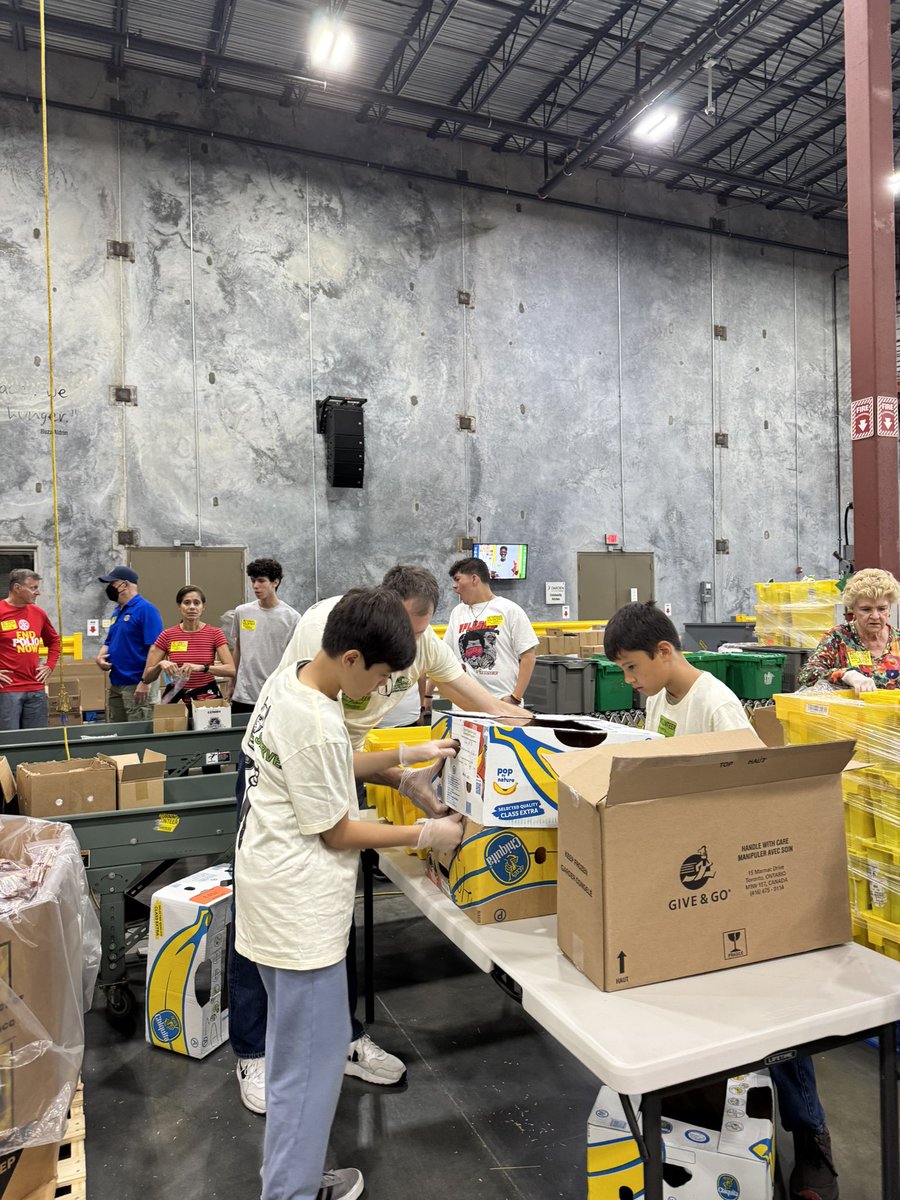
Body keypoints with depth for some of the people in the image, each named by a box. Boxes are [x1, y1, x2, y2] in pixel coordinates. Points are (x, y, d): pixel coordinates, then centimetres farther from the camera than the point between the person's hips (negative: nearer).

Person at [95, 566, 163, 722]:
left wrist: (145, 682, -23)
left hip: (136, 685, -9)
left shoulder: (145, 609, -12)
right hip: (115, 684, 9)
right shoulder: (117, 612, 15)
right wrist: (100, 657, 3)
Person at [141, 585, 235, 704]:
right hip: (176, 697, 1)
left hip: (207, 696, -1)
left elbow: (231, 670, -15)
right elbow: (146, 677, -1)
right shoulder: (167, 636, 0)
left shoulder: (215, 633, -4)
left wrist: (201, 667, -29)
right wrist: (161, 664, -21)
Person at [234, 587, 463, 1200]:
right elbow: (338, 832, -17)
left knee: (299, 1046, 23)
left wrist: (406, 754, 9)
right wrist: (427, 834, -9)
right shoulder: (317, 726, -28)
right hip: (300, 905, -10)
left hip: (280, 891, 10)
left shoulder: (288, 679, 0)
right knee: (312, 1057, 6)